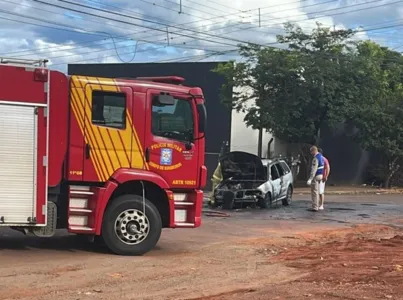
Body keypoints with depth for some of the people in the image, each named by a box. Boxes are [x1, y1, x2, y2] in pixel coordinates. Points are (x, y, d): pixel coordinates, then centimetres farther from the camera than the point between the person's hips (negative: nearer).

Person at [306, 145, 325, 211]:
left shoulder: (316, 158, -20)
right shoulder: (321, 156, 11)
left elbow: (314, 170, -24)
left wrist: (310, 179, -24)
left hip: (316, 176, -10)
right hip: (320, 175, 10)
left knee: (314, 192, -5)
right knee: (316, 192, 15)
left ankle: (315, 207, -4)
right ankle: (317, 206, 21)